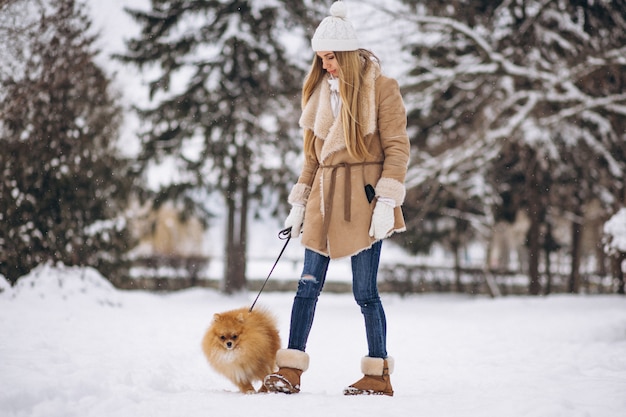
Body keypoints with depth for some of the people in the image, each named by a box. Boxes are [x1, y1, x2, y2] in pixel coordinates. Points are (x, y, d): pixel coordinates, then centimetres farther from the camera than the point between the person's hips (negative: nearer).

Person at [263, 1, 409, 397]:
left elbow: (397, 147, -7)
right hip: (324, 197, 6)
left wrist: (387, 201, -15)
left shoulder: (381, 88, -4)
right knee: (308, 285, 2)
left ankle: (379, 376, 9)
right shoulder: (321, 90, 14)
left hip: (362, 197, -6)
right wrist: (300, 201, 14)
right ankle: (290, 371, 4)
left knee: (365, 291, -2)